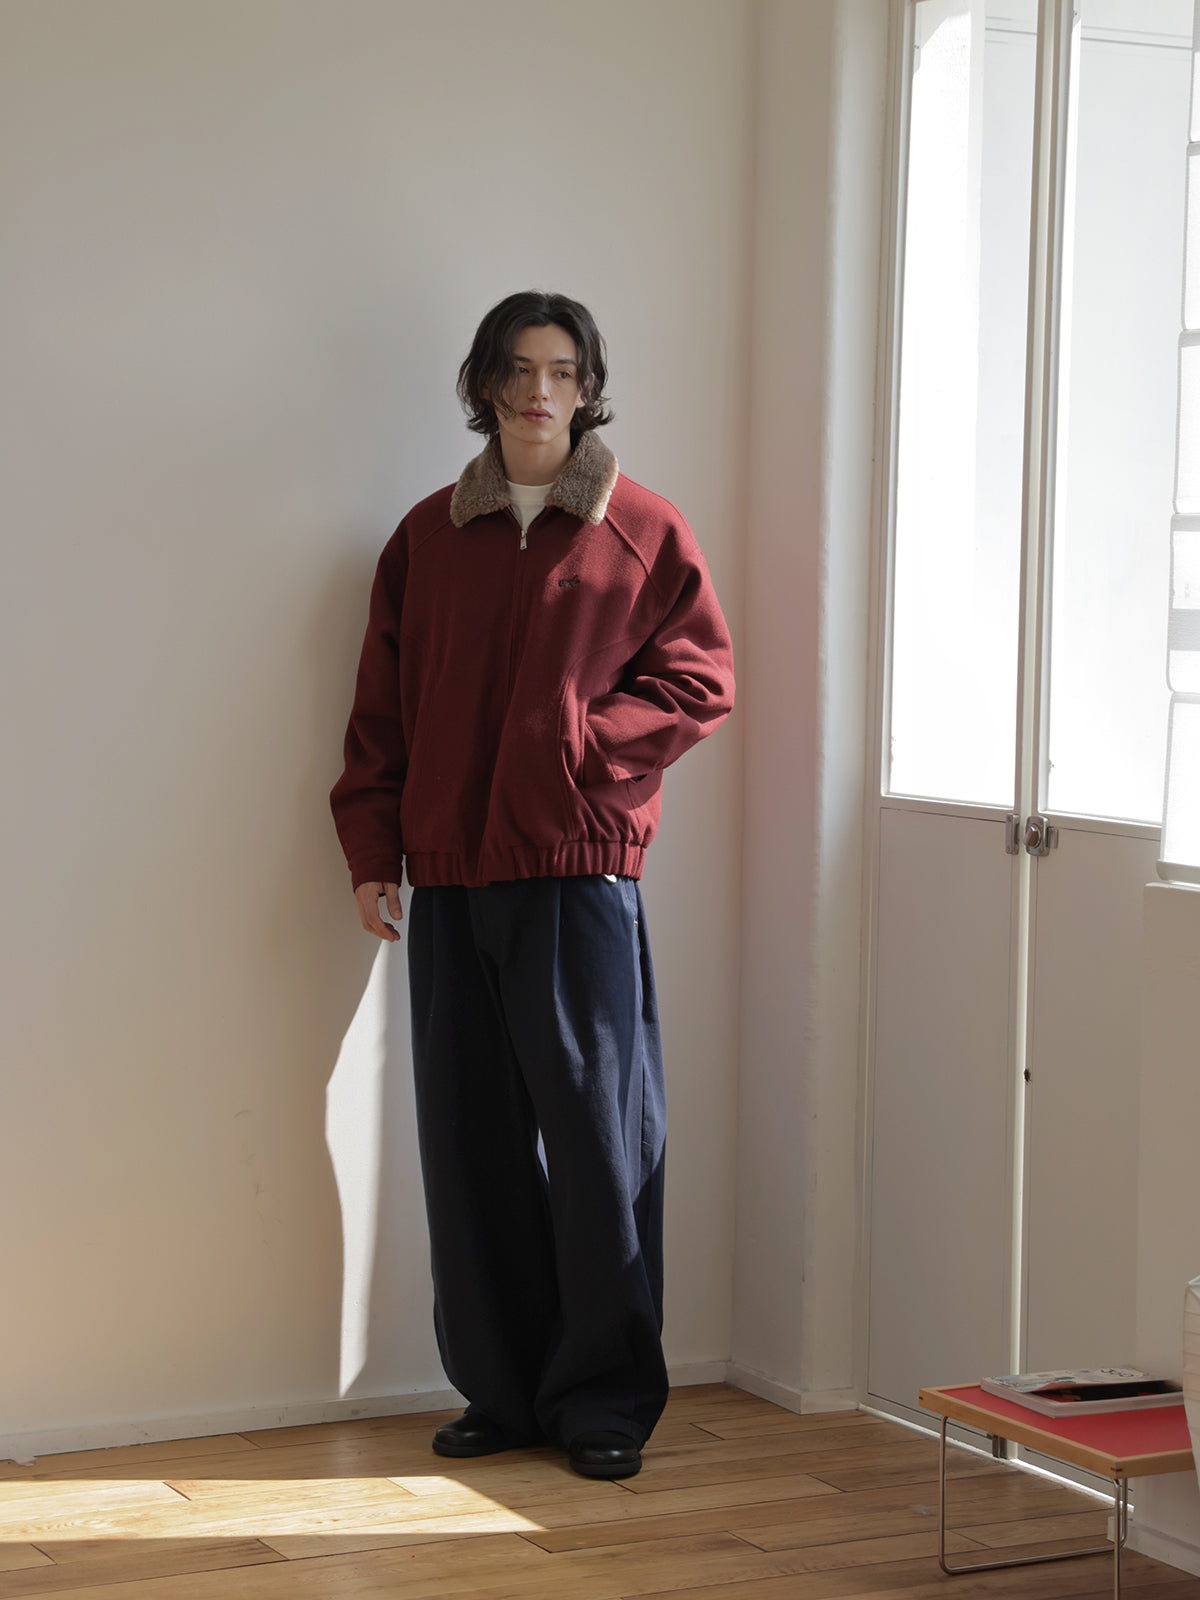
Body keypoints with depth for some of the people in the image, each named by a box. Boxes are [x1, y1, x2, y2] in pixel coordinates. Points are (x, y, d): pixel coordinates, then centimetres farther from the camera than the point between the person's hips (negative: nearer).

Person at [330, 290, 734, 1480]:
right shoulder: (428, 537, 12)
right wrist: (371, 846, 5)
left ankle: (605, 1401, 9)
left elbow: (700, 683, 1)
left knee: (598, 1136, -1)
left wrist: (578, 742, -11)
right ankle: (501, 1391, 17)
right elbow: (381, 705, 13)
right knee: (470, 1144, 6)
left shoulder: (642, 532, 3)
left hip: (581, 874, -3)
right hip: (450, 882, 3)